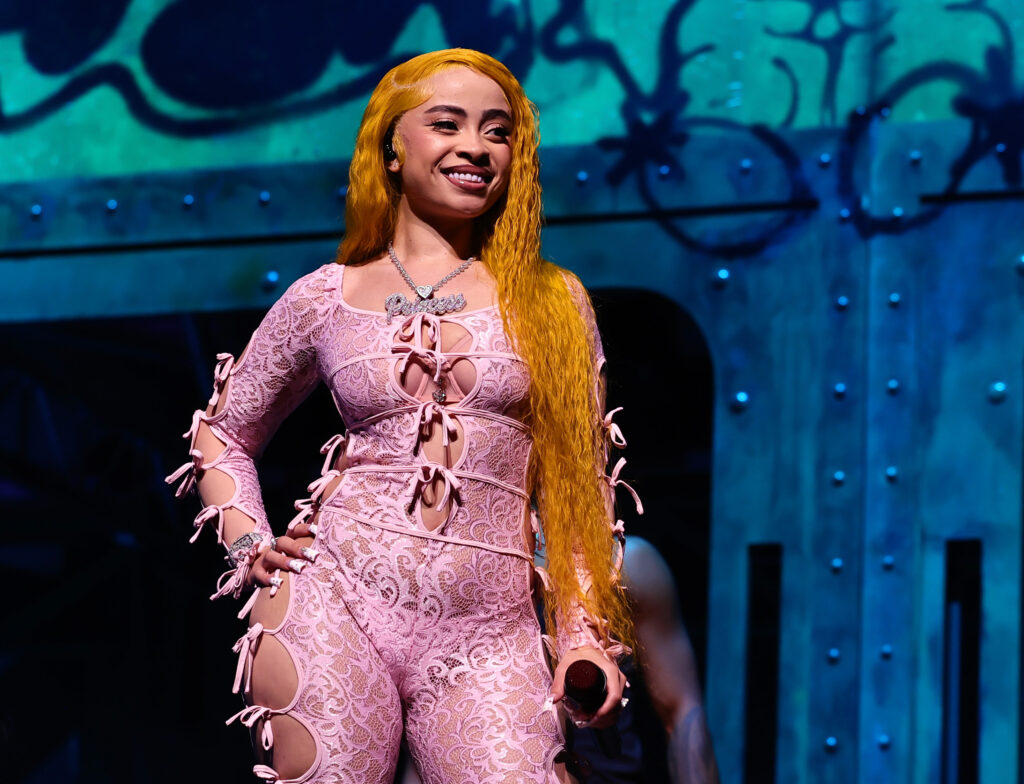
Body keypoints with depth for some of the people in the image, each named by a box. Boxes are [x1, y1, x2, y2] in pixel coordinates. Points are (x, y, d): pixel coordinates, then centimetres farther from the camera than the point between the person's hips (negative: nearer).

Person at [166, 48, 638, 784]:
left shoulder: (552, 301, 11)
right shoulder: (324, 299, 10)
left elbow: (582, 484, 12)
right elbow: (223, 433, 23)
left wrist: (587, 634, 4)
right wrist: (252, 548, 8)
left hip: (489, 636, 0)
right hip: (336, 608, 0)